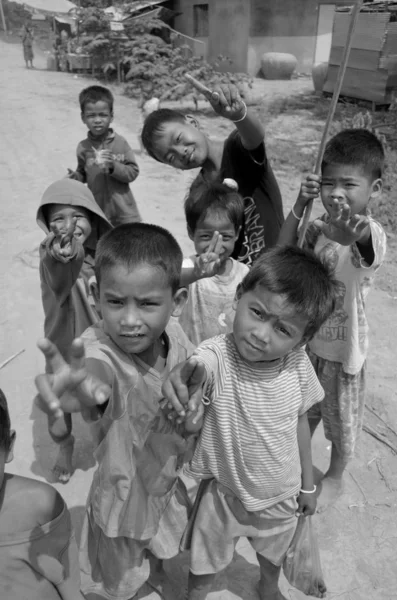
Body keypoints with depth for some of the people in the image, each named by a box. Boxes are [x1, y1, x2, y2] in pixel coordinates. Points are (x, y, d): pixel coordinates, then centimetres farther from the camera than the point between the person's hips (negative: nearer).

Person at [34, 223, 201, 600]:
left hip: (168, 482, 5)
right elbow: (99, 373, -64)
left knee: (162, 549, 36)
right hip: (124, 494, -5)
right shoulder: (99, 349, -37)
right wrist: (84, 385, -83)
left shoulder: (174, 336, -22)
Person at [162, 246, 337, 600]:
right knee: (205, 566, 21)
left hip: (281, 494, 4)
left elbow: (300, 422, -3)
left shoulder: (299, 364, -18)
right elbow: (199, 367, -54)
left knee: (274, 554, 32)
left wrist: (307, 482, 7)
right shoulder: (218, 355, -30)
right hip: (225, 491, -3)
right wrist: (185, 375, -77)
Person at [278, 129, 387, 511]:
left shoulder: (370, 234, -28)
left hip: (343, 347, -5)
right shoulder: (322, 224, -8)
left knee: (341, 415, 19)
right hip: (309, 337, 6)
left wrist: (352, 233, -78)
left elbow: (365, 244, -52)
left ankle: (335, 478, 47)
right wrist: (300, 205, -20)